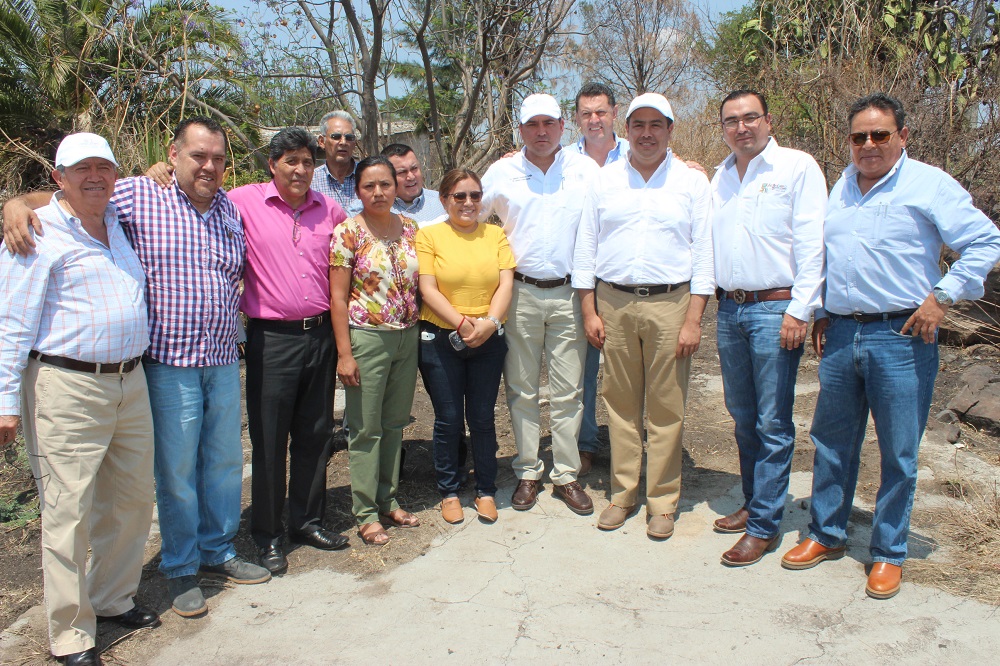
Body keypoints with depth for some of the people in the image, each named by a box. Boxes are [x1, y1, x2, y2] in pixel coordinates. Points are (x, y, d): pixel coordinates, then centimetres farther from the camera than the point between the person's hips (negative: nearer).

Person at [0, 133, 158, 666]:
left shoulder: (119, 221, 13)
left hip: (130, 382, 7)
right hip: (67, 388, -7)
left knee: (131, 498, 15)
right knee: (68, 511, -1)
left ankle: (112, 598, 34)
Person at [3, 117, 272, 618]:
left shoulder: (230, 208, 11)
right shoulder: (139, 196, -4)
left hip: (224, 360, 5)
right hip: (170, 362, -5)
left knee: (225, 461, 14)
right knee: (176, 468, 4)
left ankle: (218, 552, 33)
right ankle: (179, 569, 23)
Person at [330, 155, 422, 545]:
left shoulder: (409, 228, 7)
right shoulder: (348, 232, -8)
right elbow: (338, 297, -9)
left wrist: (418, 333, 8)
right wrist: (344, 353, -14)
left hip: (407, 338, 5)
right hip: (367, 338, -5)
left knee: (395, 425, 14)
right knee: (366, 429, 3)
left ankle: (389, 501, 28)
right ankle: (366, 513, 15)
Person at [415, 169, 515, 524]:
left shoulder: (495, 234, 6)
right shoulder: (429, 235, -1)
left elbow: (506, 284, -2)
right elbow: (428, 289, -9)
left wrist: (490, 322, -17)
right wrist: (462, 323, -19)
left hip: (489, 341, 2)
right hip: (440, 339, -2)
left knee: (483, 418, 9)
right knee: (448, 420, 8)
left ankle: (486, 490, 25)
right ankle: (449, 491, 25)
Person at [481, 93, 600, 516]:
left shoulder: (586, 170, 4)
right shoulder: (501, 173, 4)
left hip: (569, 294, 0)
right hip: (520, 294, 0)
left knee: (568, 391, 4)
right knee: (522, 389, 7)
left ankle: (567, 475, 16)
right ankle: (527, 472, 19)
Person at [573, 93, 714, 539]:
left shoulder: (692, 182, 4)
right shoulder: (605, 181, 9)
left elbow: (704, 253, 1)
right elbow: (586, 247, 9)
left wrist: (693, 319, -6)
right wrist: (589, 311, 3)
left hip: (670, 303, -2)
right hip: (614, 303, 2)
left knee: (667, 409, 3)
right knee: (620, 403, 8)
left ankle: (662, 501, 16)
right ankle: (622, 494, 22)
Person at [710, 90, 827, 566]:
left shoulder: (798, 167, -3)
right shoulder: (720, 176, 15)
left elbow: (811, 244, -9)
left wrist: (799, 311, -14)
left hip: (775, 308, -6)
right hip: (729, 309, 6)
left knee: (772, 423, -1)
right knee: (742, 416, 14)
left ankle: (764, 526, 8)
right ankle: (753, 502, 29)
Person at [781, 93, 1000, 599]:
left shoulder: (929, 185, -3)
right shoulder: (841, 187, 14)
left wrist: (942, 296, -12)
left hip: (901, 336, -5)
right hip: (840, 335, 5)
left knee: (898, 453, 4)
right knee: (831, 443, 13)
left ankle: (888, 554, 20)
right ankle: (826, 535, 29)